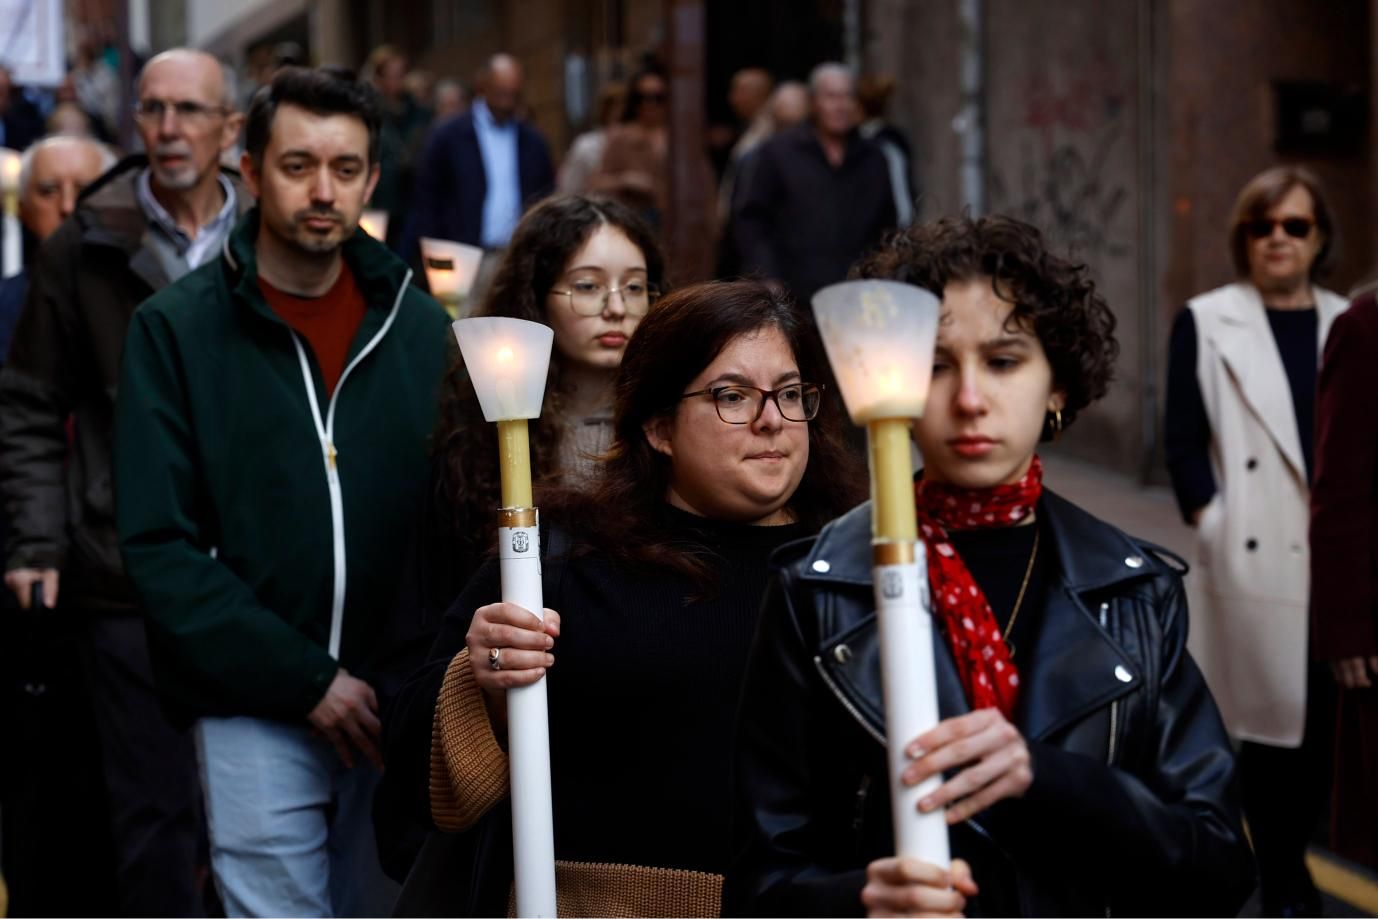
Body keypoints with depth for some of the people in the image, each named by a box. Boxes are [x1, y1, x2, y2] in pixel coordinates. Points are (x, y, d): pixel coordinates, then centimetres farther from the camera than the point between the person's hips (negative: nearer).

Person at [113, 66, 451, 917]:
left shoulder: (421, 327, 6)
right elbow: (159, 548, -8)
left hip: (401, 713, 3)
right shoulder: (176, 329, -3)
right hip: (255, 713, -3)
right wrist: (304, 679, -13)